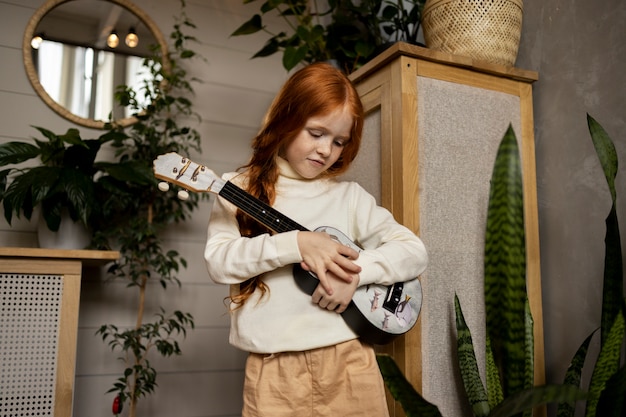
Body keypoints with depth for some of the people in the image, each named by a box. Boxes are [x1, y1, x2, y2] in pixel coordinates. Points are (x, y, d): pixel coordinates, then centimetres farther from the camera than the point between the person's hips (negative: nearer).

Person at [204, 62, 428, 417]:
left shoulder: (349, 196, 6)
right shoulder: (241, 190, 2)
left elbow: (416, 252, 1)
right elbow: (219, 262, -10)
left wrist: (356, 270, -14)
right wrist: (295, 244, -20)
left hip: (348, 361, 2)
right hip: (273, 371, -1)